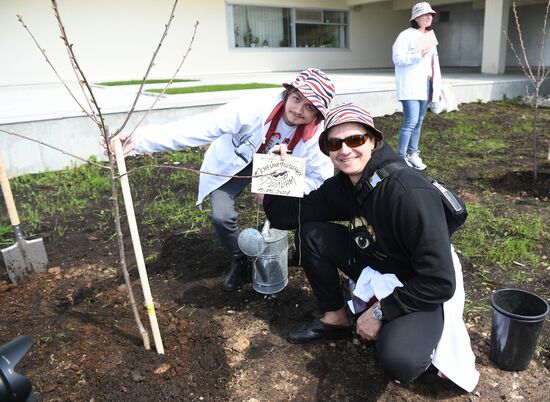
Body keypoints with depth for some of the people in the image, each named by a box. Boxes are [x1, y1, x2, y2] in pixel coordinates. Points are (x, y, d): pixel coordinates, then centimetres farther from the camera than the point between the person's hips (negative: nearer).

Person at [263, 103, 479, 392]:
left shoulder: (410, 192, -31)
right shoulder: (343, 186, -7)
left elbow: (439, 281, -28)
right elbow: (287, 215, -4)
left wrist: (381, 312, -21)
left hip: (423, 292, -7)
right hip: (377, 270, 7)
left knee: (397, 361, -35)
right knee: (312, 233, -7)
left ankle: (417, 335, 2)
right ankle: (335, 319, 9)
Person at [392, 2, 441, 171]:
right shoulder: (406, 35, -5)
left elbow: (434, 62, 20)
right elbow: (397, 58, -14)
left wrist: (437, 86, 16)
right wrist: (418, 54, -21)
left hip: (426, 85, 8)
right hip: (411, 86, -8)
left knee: (419, 122, 10)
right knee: (410, 122, -13)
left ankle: (412, 154, 19)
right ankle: (401, 157, -6)